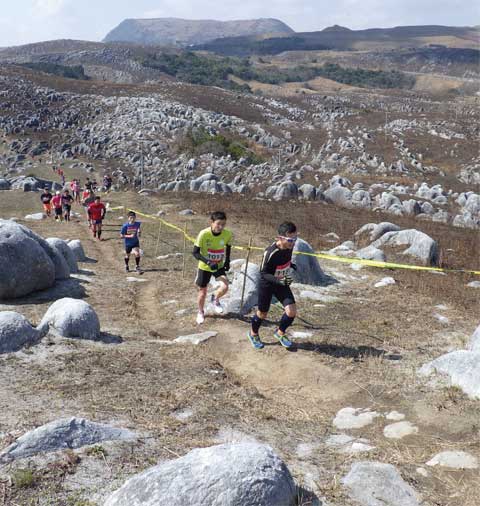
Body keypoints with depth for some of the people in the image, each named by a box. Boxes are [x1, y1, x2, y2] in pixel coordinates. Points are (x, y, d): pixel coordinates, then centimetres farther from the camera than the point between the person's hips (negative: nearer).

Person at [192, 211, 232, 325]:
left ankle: (215, 299, 15)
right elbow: (195, 252, -20)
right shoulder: (204, 234, -27)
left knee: (225, 287, -21)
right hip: (204, 267, -1)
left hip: (219, 266, 2)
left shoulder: (227, 234, -18)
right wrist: (208, 262, -33)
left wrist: (227, 261, -1)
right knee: (202, 291, 10)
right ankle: (200, 312, 40)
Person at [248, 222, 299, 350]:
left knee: (292, 311, -7)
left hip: (282, 283, 5)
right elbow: (263, 273, -25)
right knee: (262, 314, 13)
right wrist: (278, 280, -37)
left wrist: (291, 265, 19)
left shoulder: (289, 247, -13)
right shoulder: (270, 252, -33)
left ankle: (280, 333, 22)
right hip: (267, 284, -5)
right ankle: (253, 333, 44)